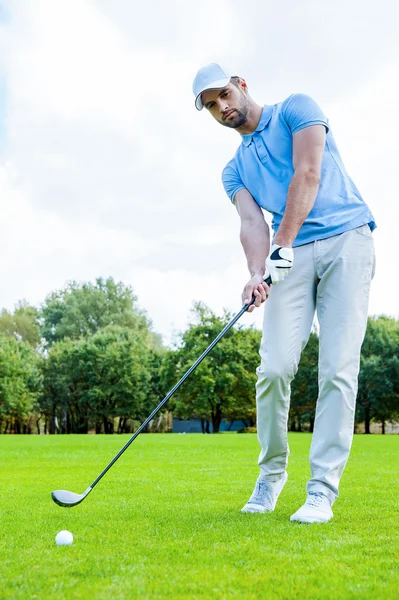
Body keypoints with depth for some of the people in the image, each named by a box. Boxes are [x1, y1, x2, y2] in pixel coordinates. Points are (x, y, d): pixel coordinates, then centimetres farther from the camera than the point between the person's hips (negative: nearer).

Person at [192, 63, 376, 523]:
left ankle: (322, 490, -7)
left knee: (338, 368, -9)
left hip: (346, 239, -4)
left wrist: (282, 245, -17)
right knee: (275, 367, -9)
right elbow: (251, 222, 2)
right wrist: (256, 273, -19)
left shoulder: (295, 110, 7)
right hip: (292, 256, 4)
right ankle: (272, 472, 10)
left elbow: (307, 175, -8)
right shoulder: (235, 169, 20)